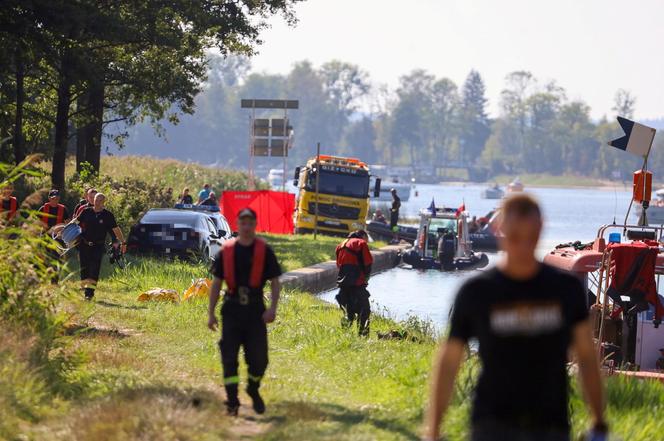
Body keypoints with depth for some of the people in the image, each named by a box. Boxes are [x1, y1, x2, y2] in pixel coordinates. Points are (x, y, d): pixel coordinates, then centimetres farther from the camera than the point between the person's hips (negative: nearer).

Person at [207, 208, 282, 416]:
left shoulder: (264, 251, 2)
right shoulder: (226, 251, 5)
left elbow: (275, 282, 3)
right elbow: (216, 283, 10)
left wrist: (273, 308, -12)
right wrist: (211, 312, 4)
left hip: (256, 310, -1)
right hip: (232, 309, 1)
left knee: (259, 357, 1)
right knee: (229, 357, -4)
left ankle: (253, 389, 29)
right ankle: (232, 401, 1)